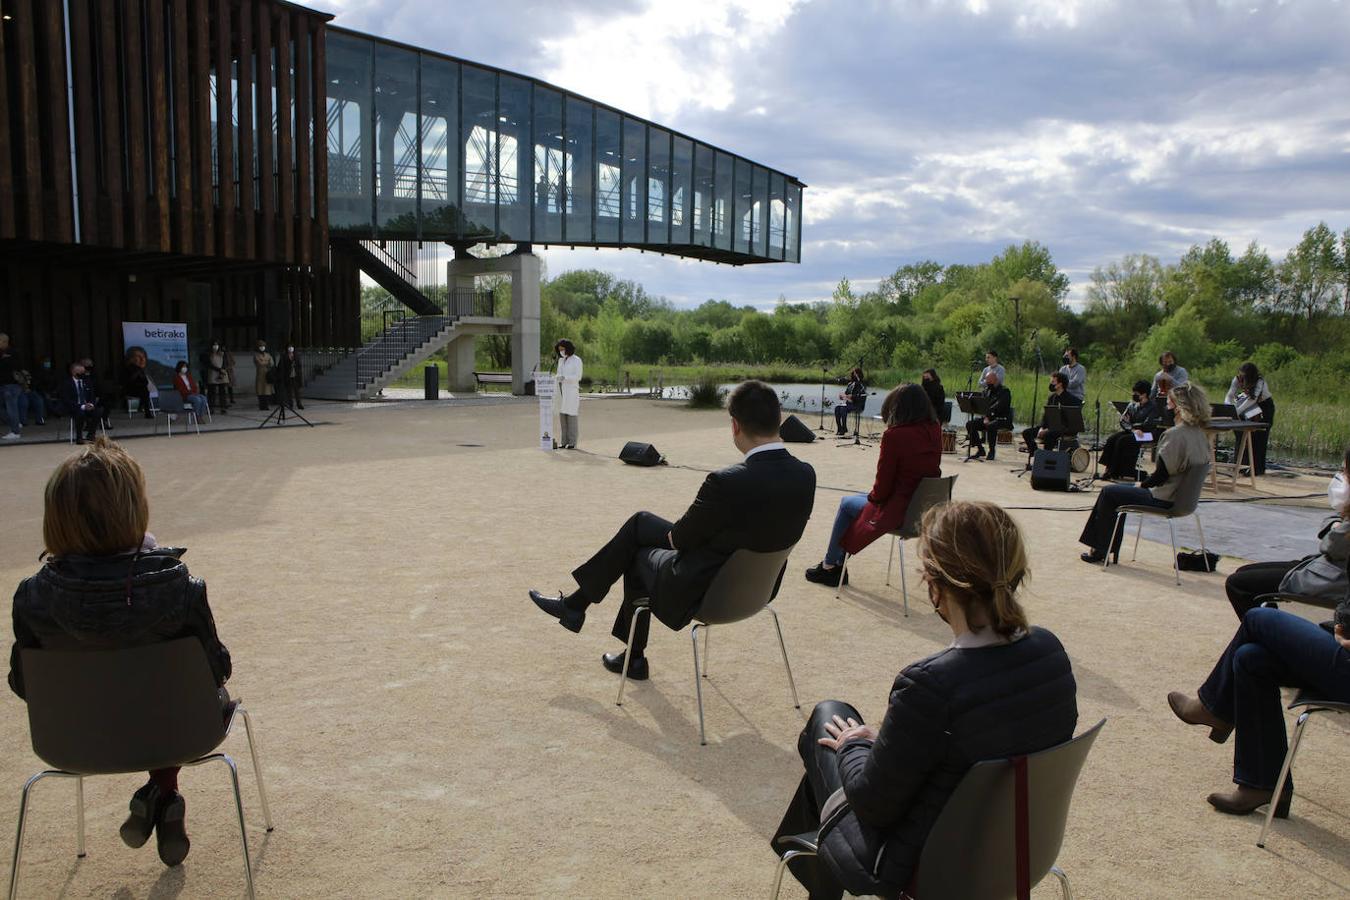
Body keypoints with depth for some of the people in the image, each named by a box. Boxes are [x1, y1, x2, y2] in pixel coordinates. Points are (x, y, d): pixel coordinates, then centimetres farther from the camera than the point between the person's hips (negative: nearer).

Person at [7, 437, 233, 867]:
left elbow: (23, 684, -8)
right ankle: (163, 795, 20)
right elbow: (216, 668, -15)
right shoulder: (179, 590, -30)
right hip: (172, 730, -2)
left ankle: (157, 797, 18)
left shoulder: (34, 598, -23)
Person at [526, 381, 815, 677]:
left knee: (640, 555, 23)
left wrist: (673, 535, 9)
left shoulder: (726, 482, -32)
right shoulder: (805, 475, -11)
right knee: (640, 522, 18)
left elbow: (680, 539, -16)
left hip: (703, 593, -7)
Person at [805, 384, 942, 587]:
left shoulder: (894, 435, -22)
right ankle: (838, 564, 31)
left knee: (846, 503, 19)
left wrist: (873, 497, 4)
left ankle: (829, 566, 32)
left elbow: (883, 485, -14)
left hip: (896, 511, -7)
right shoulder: (935, 431, -2)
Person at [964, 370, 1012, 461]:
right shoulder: (987, 390, 13)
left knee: (990, 426, -38)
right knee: (970, 424, -11)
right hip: (987, 417, 7)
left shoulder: (1004, 391, -8)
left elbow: (999, 407, -20)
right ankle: (980, 450, -6)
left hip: (1002, 419, -7)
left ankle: (992, 451, -23)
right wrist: (985, 417, -10)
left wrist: (989, 417, -24)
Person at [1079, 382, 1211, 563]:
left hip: (1164, 500, -10)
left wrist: (1142, 484, -2)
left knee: (1108, 493, 6)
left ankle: (1100, 550, 16)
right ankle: (1108, 548, 26)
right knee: (1118, 490, 23)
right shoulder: (1200, 434, 5)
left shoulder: (1175, 435, -23)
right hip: (1183, 497, 10)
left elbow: (1161, 475, -22)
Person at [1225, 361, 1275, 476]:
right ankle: (1250, 465, 7)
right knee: (1249, 437, 0)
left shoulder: (1259, 382, -32)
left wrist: (1236, 411, -50)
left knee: (1260, 438, -9)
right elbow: (1230, 395, -20)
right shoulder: (1237, 380, -18)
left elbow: (1252, 399, -40)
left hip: (1265, 406, -5)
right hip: (1252, 407, 5)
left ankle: (1259, 468, -6)